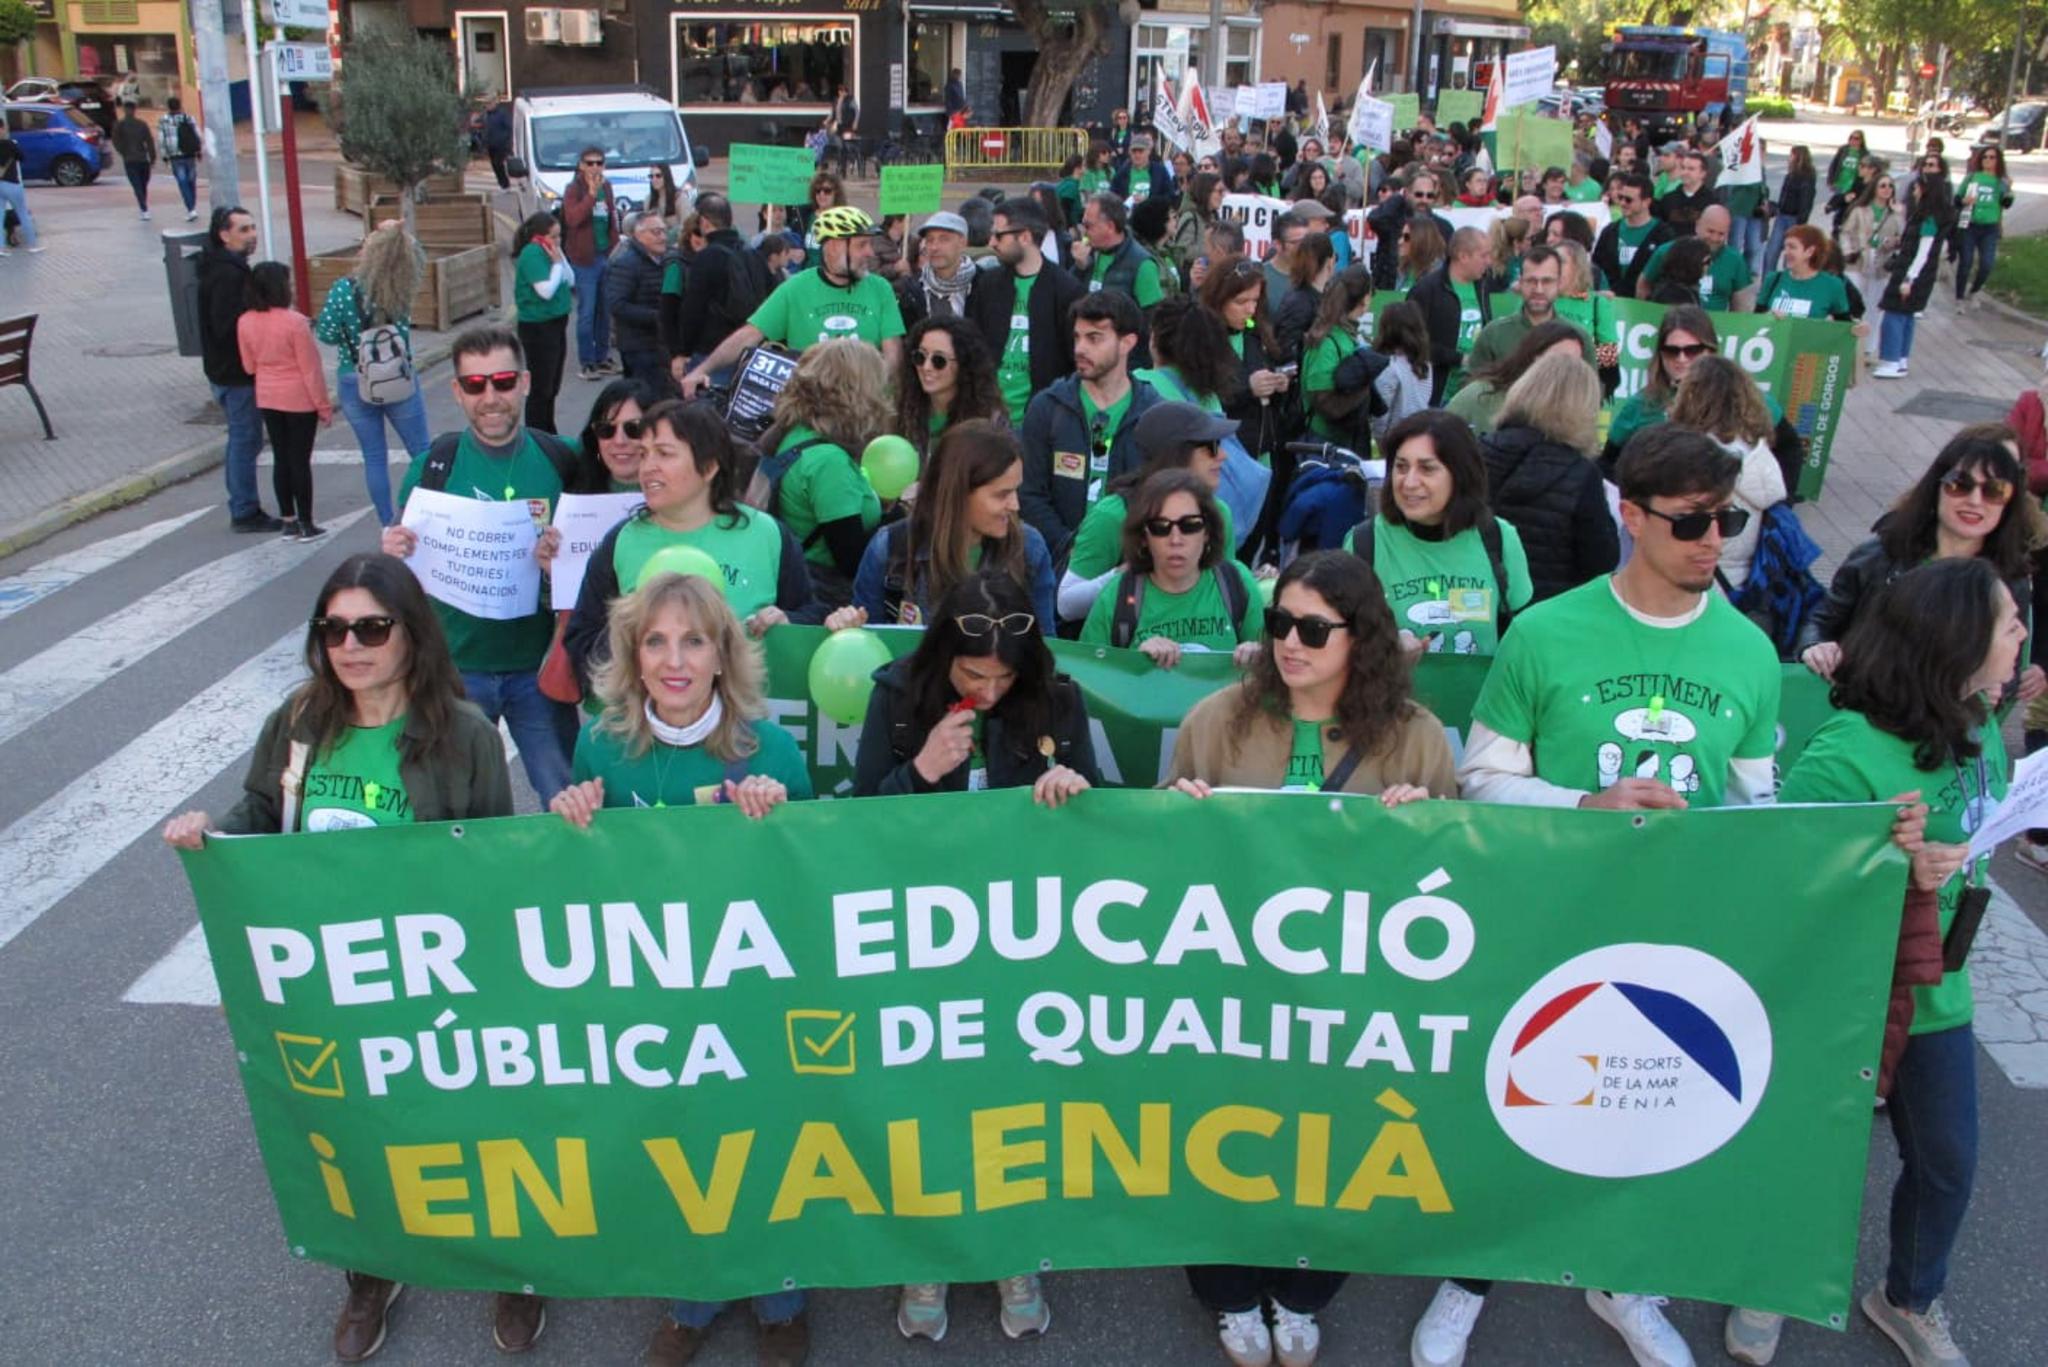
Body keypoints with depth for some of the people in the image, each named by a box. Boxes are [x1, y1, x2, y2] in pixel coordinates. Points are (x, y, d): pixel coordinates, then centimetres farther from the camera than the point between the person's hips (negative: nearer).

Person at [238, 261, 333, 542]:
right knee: (300, 460, 3)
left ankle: (288, 521, 20)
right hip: (299, 399, -5)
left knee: (281, 459, 14)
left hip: (267, 398, 5)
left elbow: (249, 366, 6)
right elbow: (310, 369, -15)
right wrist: (324, 406, -7)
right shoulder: (295, 322, -20)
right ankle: (306, 524, 9)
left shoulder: (245, 322, -3)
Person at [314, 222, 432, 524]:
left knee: (374, 458, 9)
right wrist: (399, 235, -3)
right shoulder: (403, 292, -9)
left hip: (355, 383, 0)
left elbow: (327, 334, -12)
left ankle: (388, 525, 13)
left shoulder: (344, 290, -15)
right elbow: (417, 261, 10)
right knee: (421, 453, 11)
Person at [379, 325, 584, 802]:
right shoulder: (433, 465, -4)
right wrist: (393, 550, -18)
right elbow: (406, 564, 5)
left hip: (537, 666, 0)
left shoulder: (561, 460, -4)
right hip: (456, 666, 0)